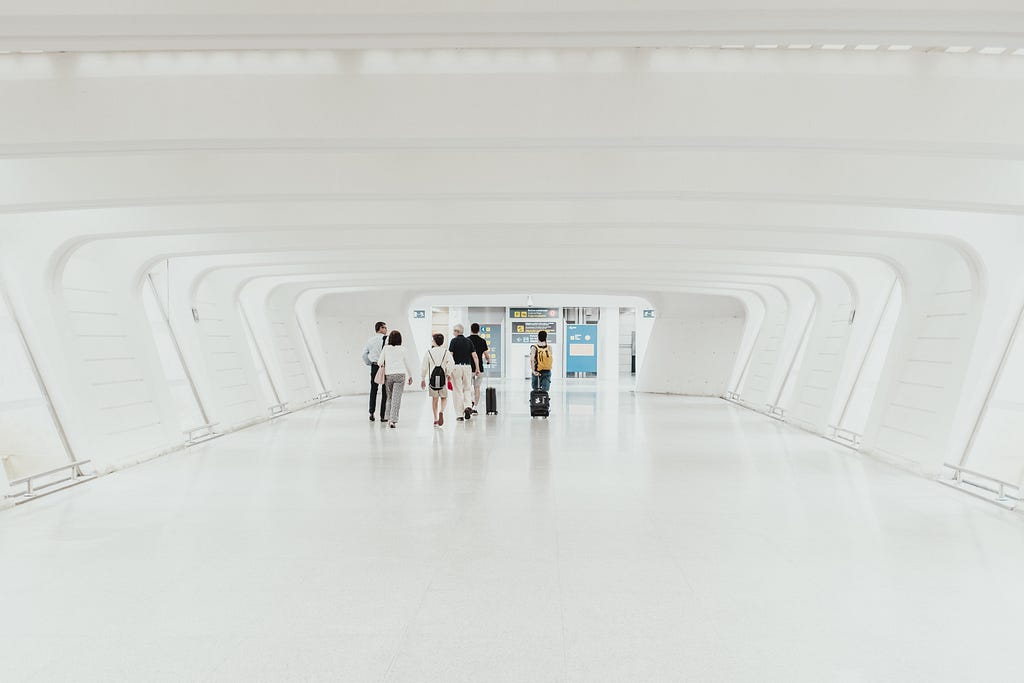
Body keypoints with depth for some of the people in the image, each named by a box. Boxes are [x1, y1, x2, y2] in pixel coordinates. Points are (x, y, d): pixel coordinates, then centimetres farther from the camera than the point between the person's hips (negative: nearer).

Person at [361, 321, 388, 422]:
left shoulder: (370, 340, 9)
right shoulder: (386, 339, -8)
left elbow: (364, 354, 8)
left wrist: (369, 363, 16)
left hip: (374, 367, 5)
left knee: (373, 390, 15)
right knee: (385, 391, 2)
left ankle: (371, 413, 16)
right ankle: (383, 416, 3)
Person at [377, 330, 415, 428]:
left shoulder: (385, 348, 2)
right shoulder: (402, 350, 3)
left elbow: (380, 362, 1)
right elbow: (407, 364, 10)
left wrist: (383, 366, 26)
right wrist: (410, 376, 22)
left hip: (388, 375, 1)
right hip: (400, 375, -1)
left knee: (390, 397, 17)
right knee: (396, 398, -4)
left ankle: (388, 417, 18)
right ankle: (393, 420, -10)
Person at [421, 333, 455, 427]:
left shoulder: (429, 352, 4)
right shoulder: (446, 351, 1)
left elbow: (425, 366, 4)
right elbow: (451, 363, -15)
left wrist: (423, 379, 11)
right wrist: (448, 373, -3)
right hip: (443, 378, -1)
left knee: (434, 398, 15)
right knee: (444, 397, 15)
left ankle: (435, 419, 14)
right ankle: (442, 411, -14)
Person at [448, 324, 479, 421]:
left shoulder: (454, 341, -3)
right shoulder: (469, 341, 8)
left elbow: (450, 355, -10)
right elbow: (474, 356, 3)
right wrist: (477, 368, 7)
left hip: (456, 366, -3)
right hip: (468, 366, 3)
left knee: (458, 391, 2)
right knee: (467, 389, 15)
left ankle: (460, 414, 3)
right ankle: (467, 406, -9)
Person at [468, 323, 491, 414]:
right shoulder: (482, 341, -2)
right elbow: (486, 354, -1)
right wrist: (488, 361, 20)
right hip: (479, 368, 0)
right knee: (477, 388, 7)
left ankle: (471, 402, -14)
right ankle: (475, 408, 7)